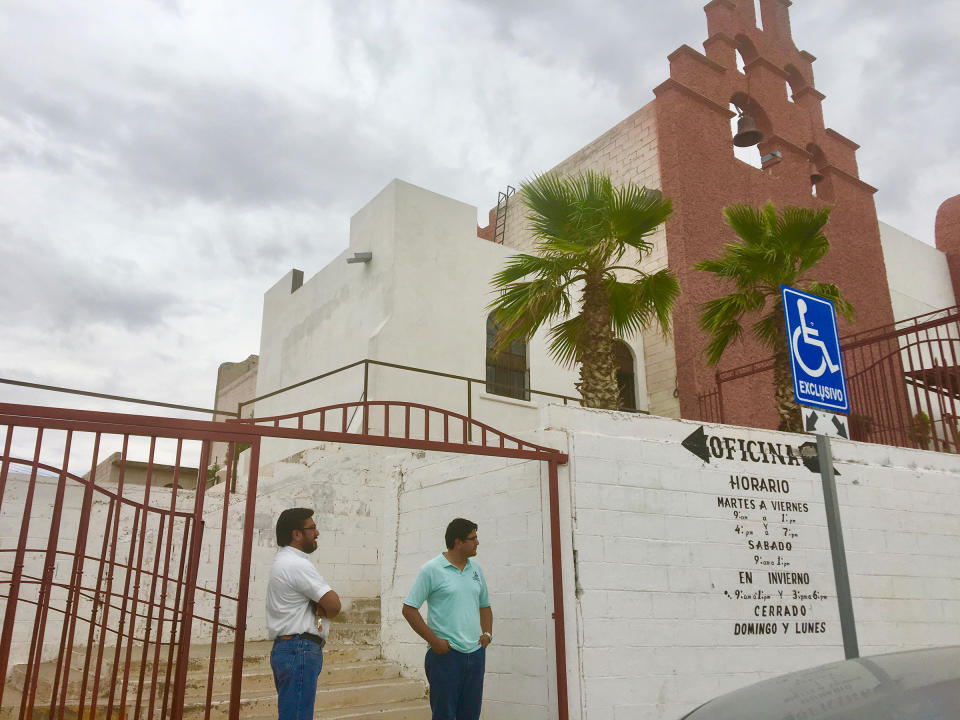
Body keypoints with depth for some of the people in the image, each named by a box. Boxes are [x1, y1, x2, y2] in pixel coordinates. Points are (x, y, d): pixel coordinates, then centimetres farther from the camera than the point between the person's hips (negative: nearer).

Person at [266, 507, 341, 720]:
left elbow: (326, 602, 15)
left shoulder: (283, 562, 18)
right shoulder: (297, 565, -15)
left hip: (284, 648, 11)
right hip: (300, 650, -11)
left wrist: (320, 606, -7)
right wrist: (322, 607, 4)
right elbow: (334, 606, -17)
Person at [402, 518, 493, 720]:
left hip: (476, 653, 6)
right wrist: (434, 640, -13)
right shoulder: (431, 570, -7)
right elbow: (409, 609, -8)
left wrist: (488, 633, 7)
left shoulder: (476, 570, 12)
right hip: (445, 654, -6)